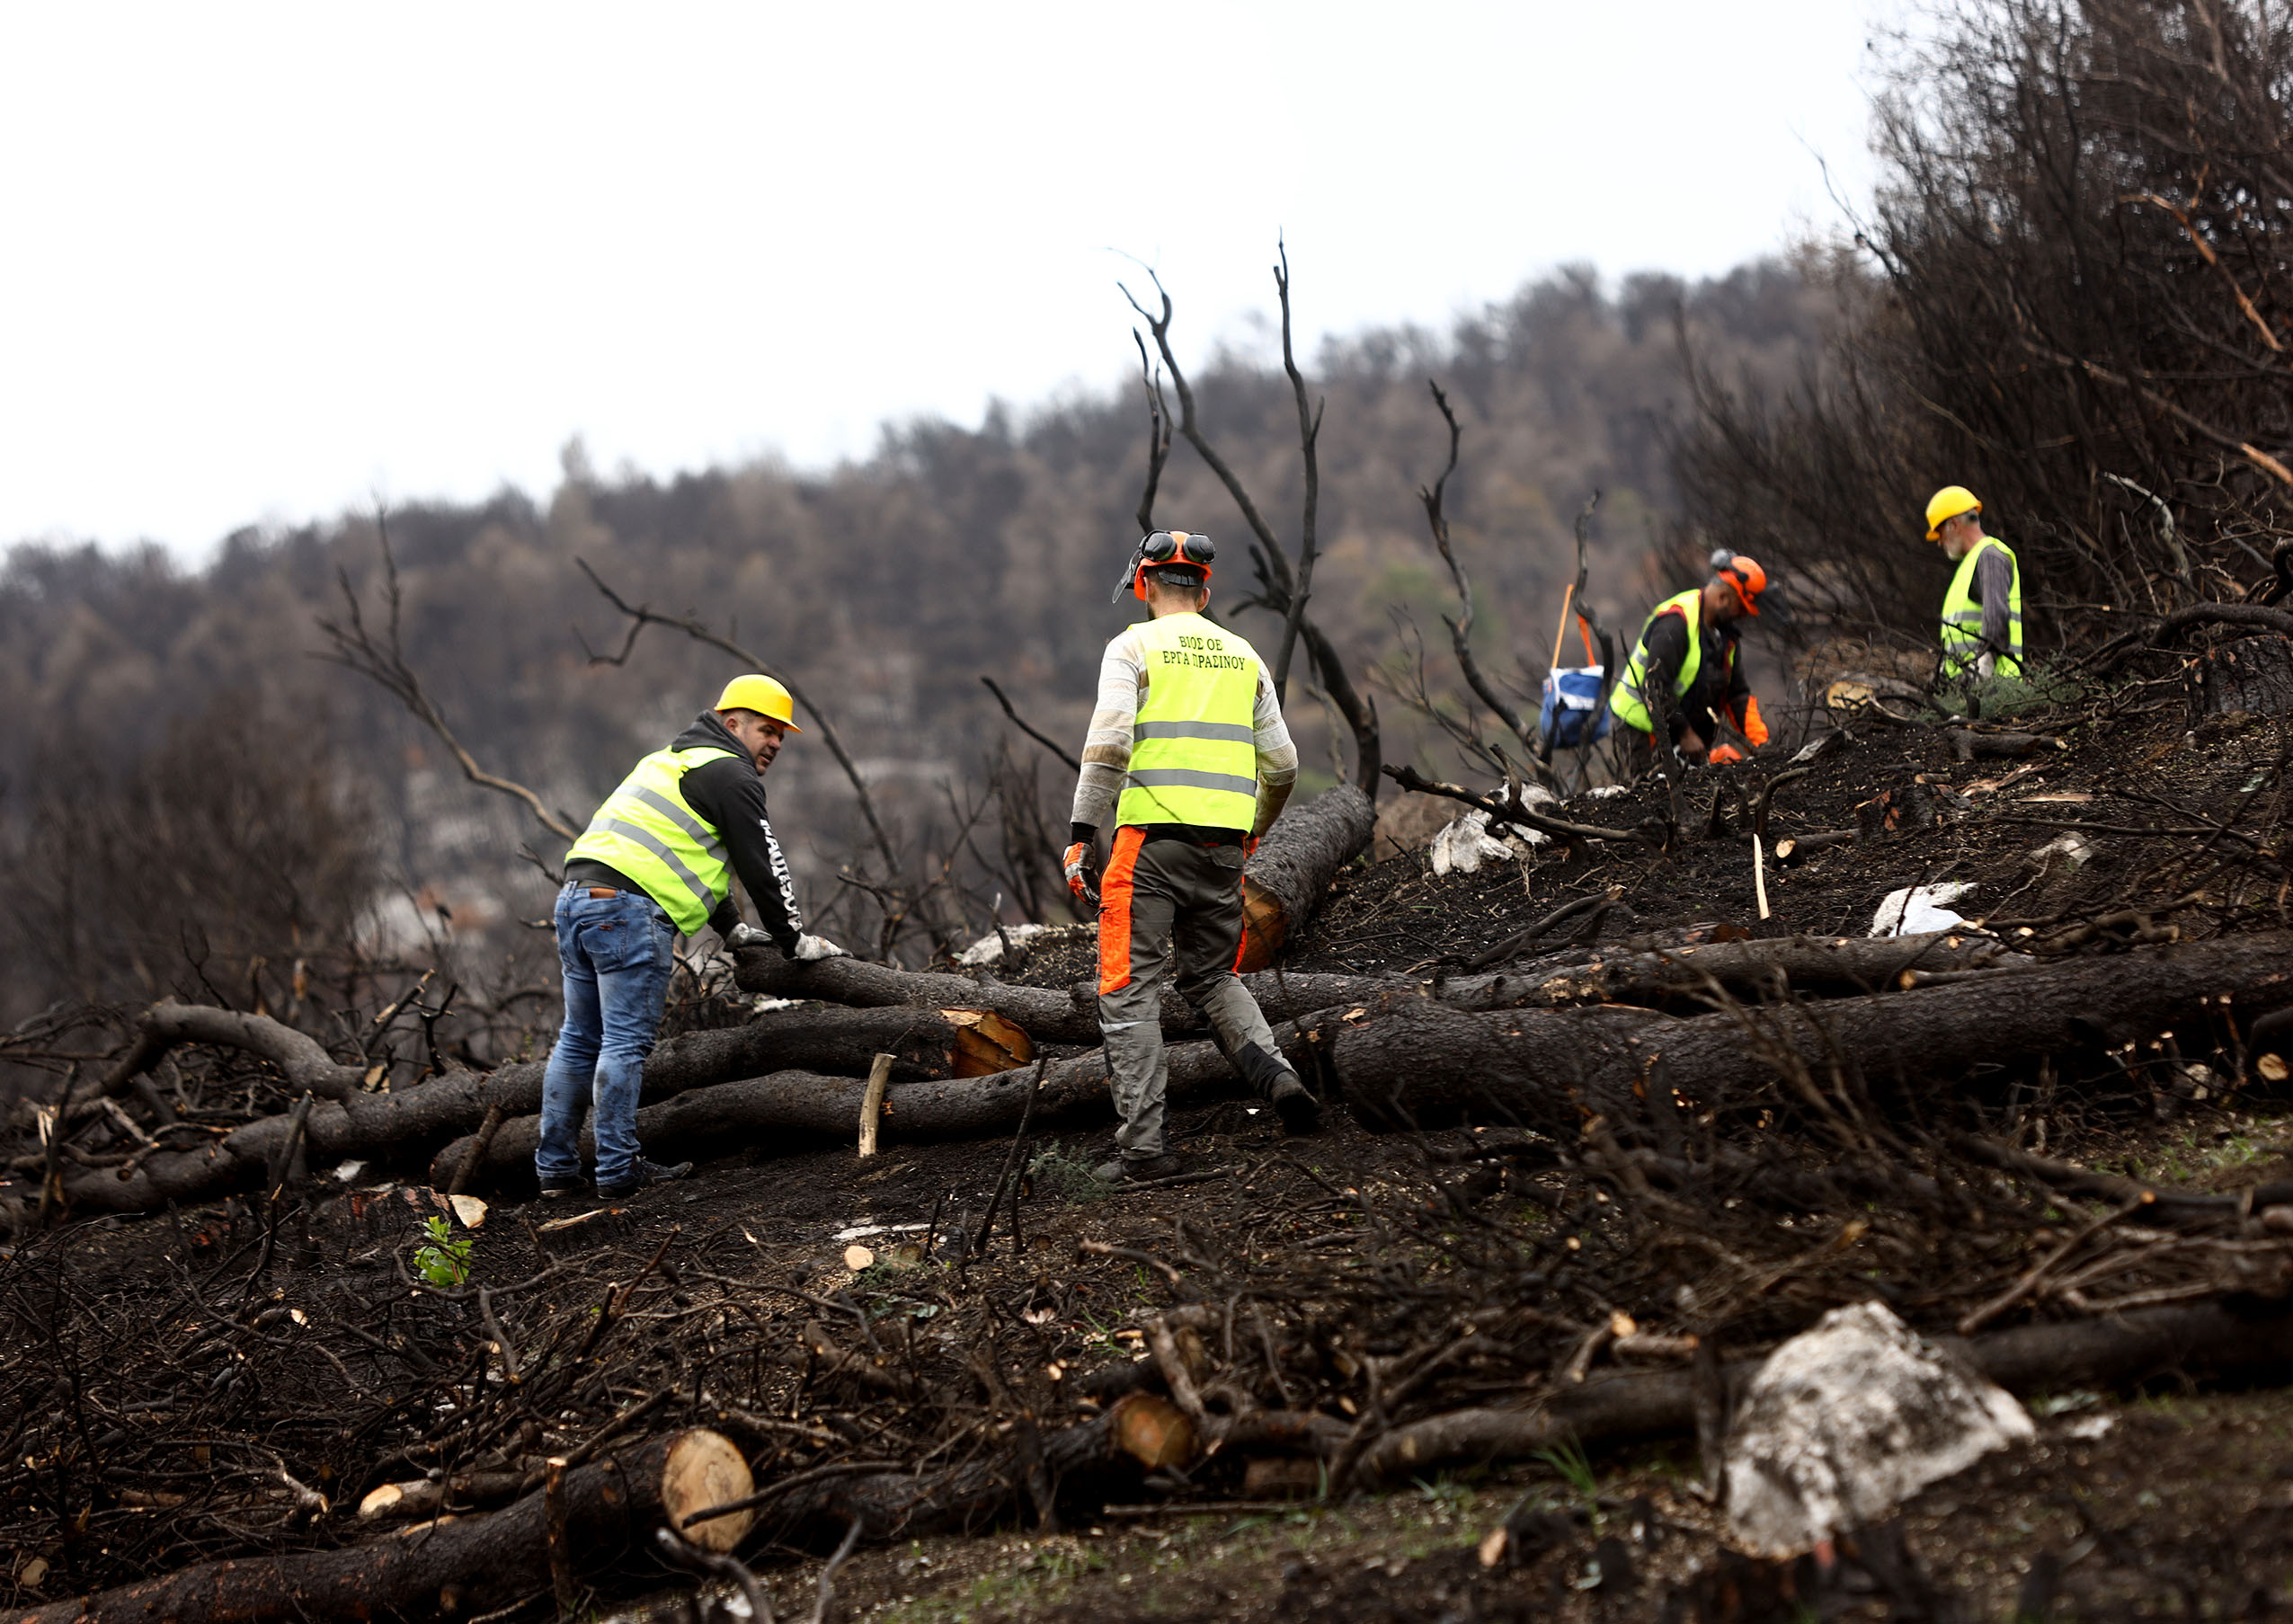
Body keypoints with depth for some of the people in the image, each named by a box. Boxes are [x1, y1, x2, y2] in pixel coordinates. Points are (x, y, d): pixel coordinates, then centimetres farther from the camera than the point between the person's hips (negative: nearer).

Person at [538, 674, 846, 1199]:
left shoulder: (671, 761, 30)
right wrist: (793, 941, 9)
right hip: (630, 909, -10)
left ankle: (555, 1167, 13)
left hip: (577, 898, 10)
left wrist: (732, 928, 37)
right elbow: (762, 867, -1)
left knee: (580, 1039, 12)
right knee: (626, 1043, -8)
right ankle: (618, 1171, -7)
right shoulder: (731, 775, -1)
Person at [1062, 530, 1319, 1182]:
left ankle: (1144, 1144, -6)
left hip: (1153, 837, -5)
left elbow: (1108, 744, -12)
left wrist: (1080, 835, -12)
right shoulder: (1243, 656, 15)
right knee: (1212, 977, 20)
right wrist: (1254, 829, 34)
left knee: (1129, 991, 0)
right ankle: (1276, 1075, -3)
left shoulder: (1134, 647, 1)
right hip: (1224, 845, 5)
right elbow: (1282, 766, 17)